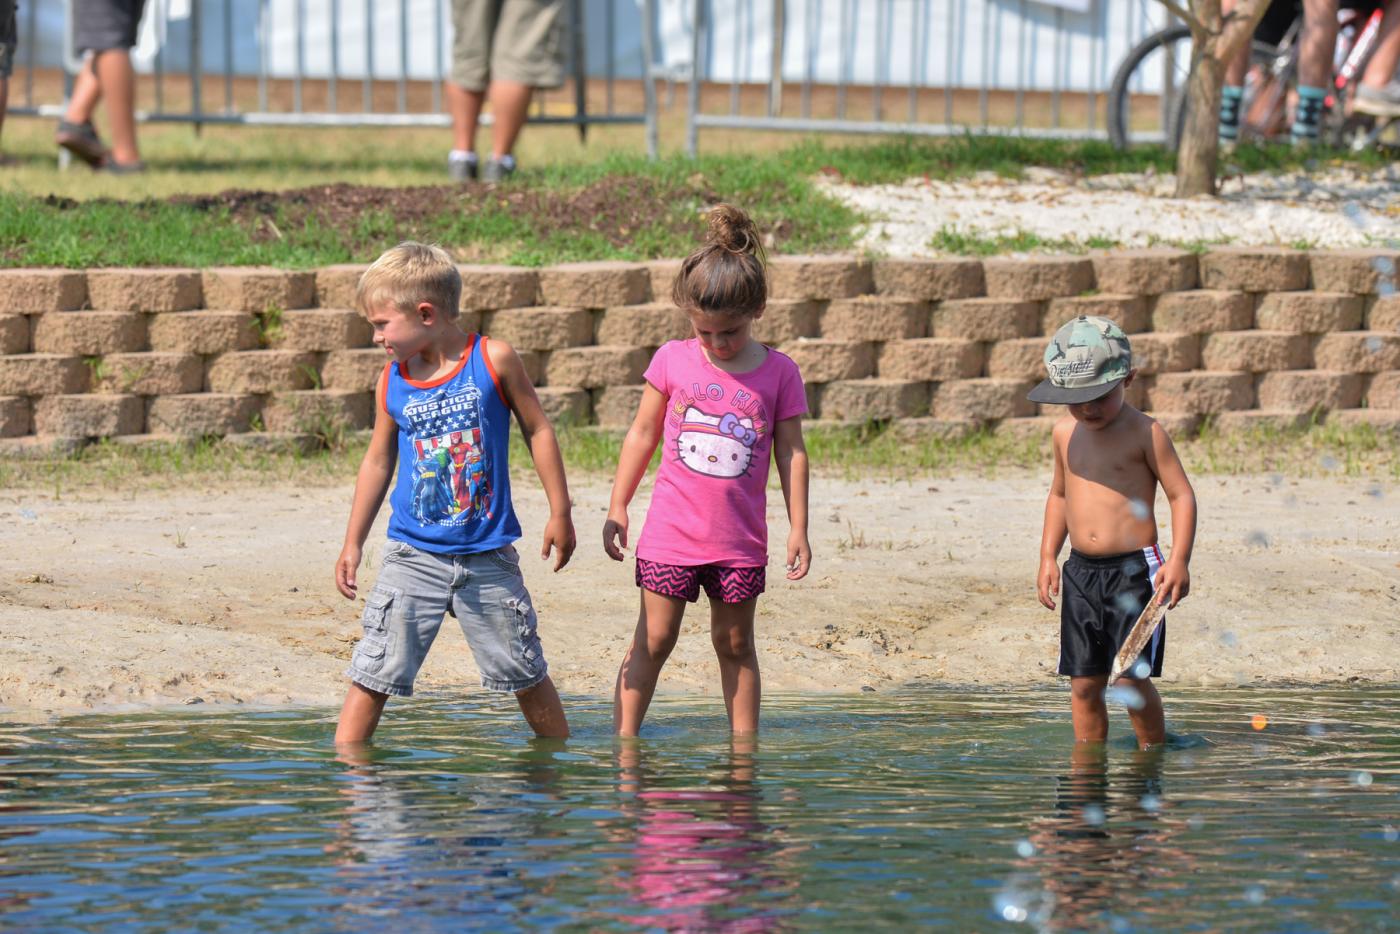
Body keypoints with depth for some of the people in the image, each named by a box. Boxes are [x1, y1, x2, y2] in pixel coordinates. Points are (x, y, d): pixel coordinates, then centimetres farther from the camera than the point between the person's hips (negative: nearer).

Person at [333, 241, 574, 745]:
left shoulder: (493, 360, -6)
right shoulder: (393, 382, 2)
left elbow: (538, 430, 3)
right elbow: (378, 461, 13)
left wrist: (559, 514, 2)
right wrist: (353, 544, 14)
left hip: (488, 556, -1)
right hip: (413, 554, 1)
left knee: (527, 674, 8)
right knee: (372, 673, -7)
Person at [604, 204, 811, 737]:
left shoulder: (779, 373, -2)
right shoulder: (672, 361, -1)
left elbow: (791, 453, 3)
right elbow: (643, 434, 8)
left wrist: (798, 528, 2)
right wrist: (617, 507, 7)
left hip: (740, 541, 0)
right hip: (672, 534, 0)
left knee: (735, 644, 10)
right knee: (653, 641, 0)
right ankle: (624, 744, 2)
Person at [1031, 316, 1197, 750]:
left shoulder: (1144, 433, -7)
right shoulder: (1065, 433, 10)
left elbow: (1182, 494, -7)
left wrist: (1179, 560, -17)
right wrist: (1048, 557, 18)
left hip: (1134, 568, -5)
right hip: (1080, 571, 5)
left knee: (1132, 677, -8)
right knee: (1084, 682, 5)